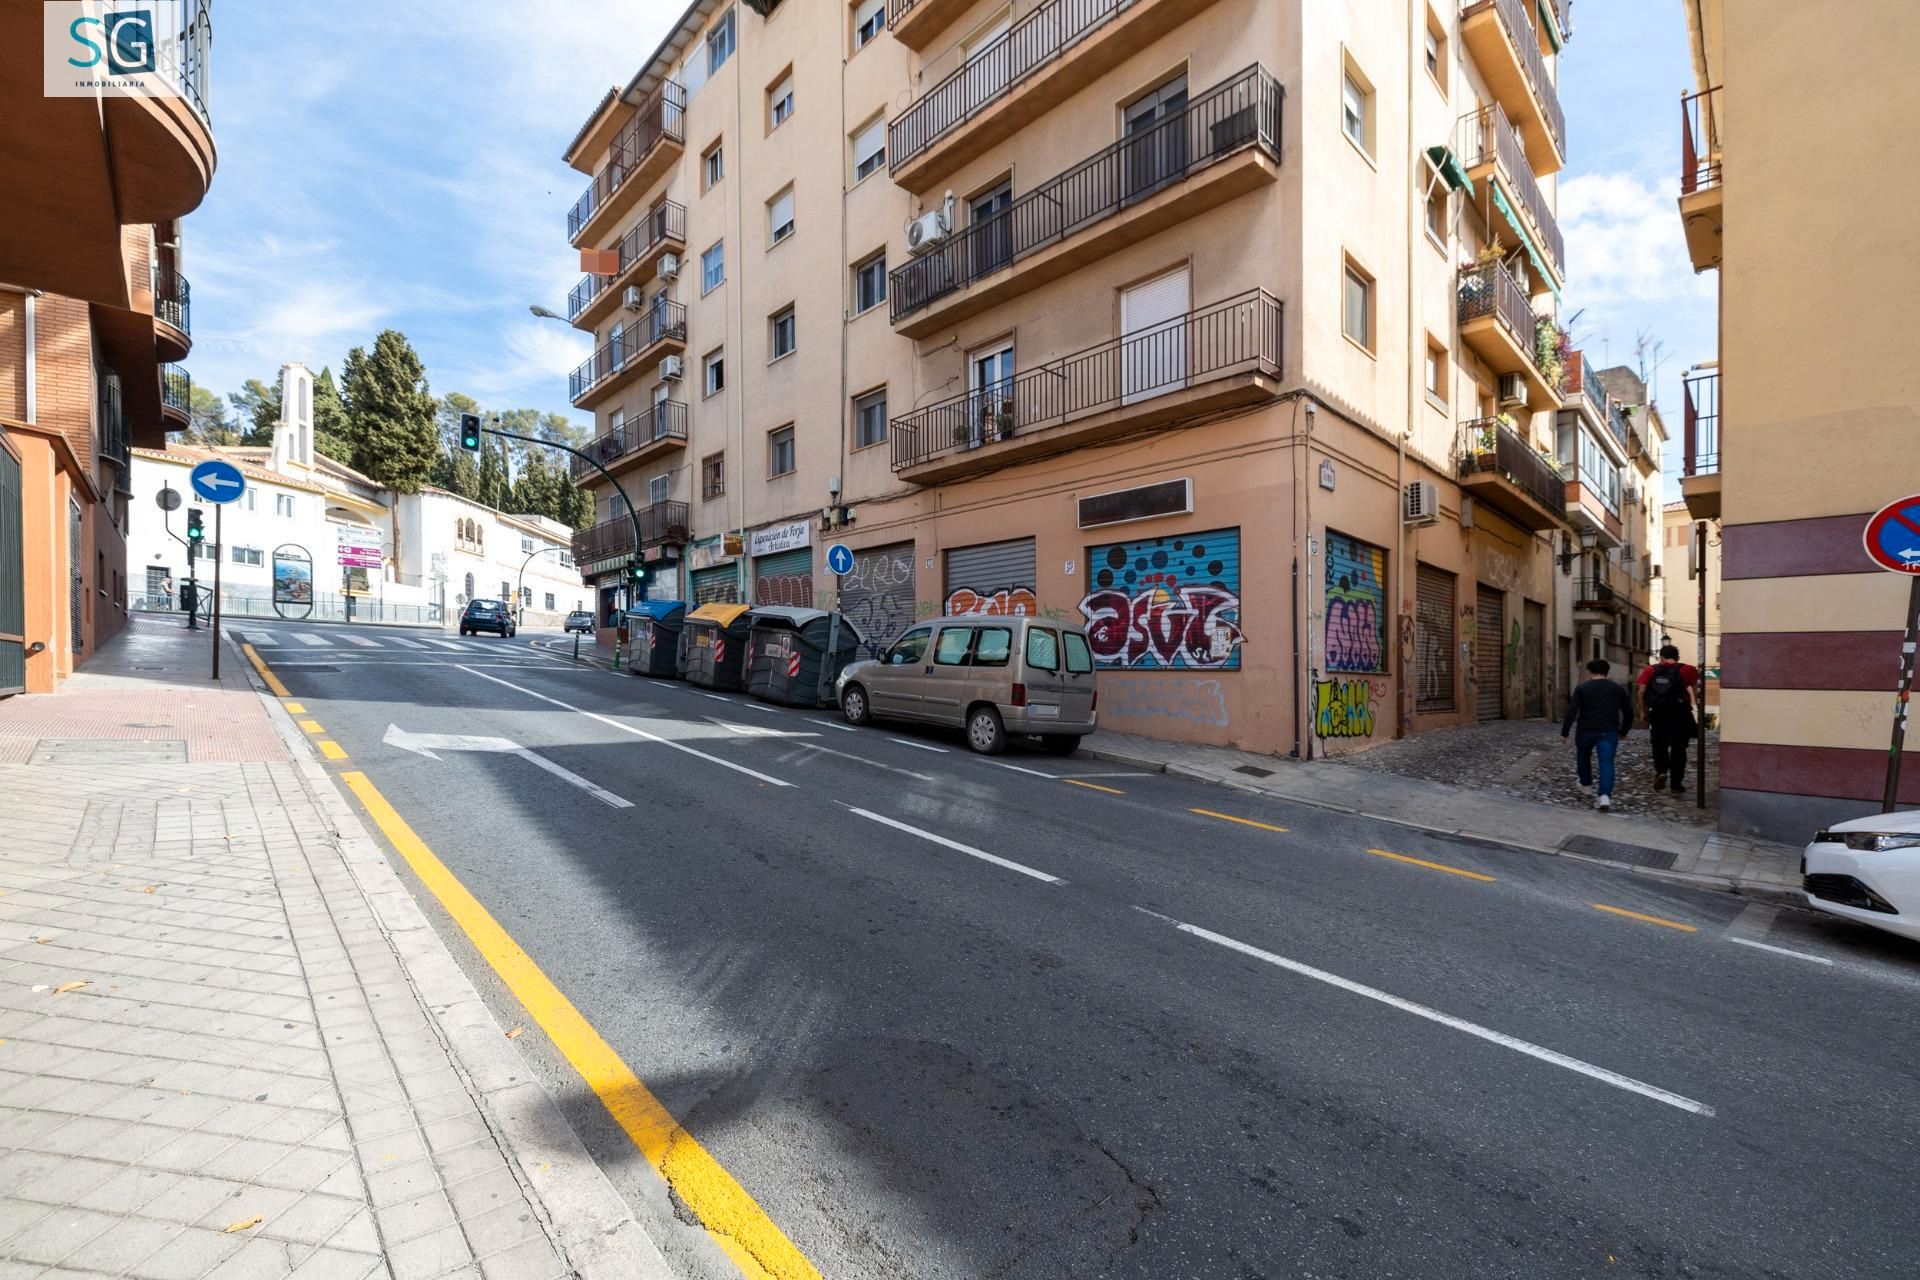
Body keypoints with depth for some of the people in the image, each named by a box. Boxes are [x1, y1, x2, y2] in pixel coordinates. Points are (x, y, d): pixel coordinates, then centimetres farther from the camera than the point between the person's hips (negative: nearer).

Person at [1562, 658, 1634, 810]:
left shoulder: (1582, 687, -4)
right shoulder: (1618, 689, 8)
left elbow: (1571, 711, -11)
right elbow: (1629, 712, 15)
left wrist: (1564, 732, -9)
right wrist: (1623, 731, 28)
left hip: (1586, 730, -2)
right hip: (1609, 732, 2)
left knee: (1584, 757, 22)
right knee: (1606, 763, -4)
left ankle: (1586, 785, 37)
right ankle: (1605, 795, -19)